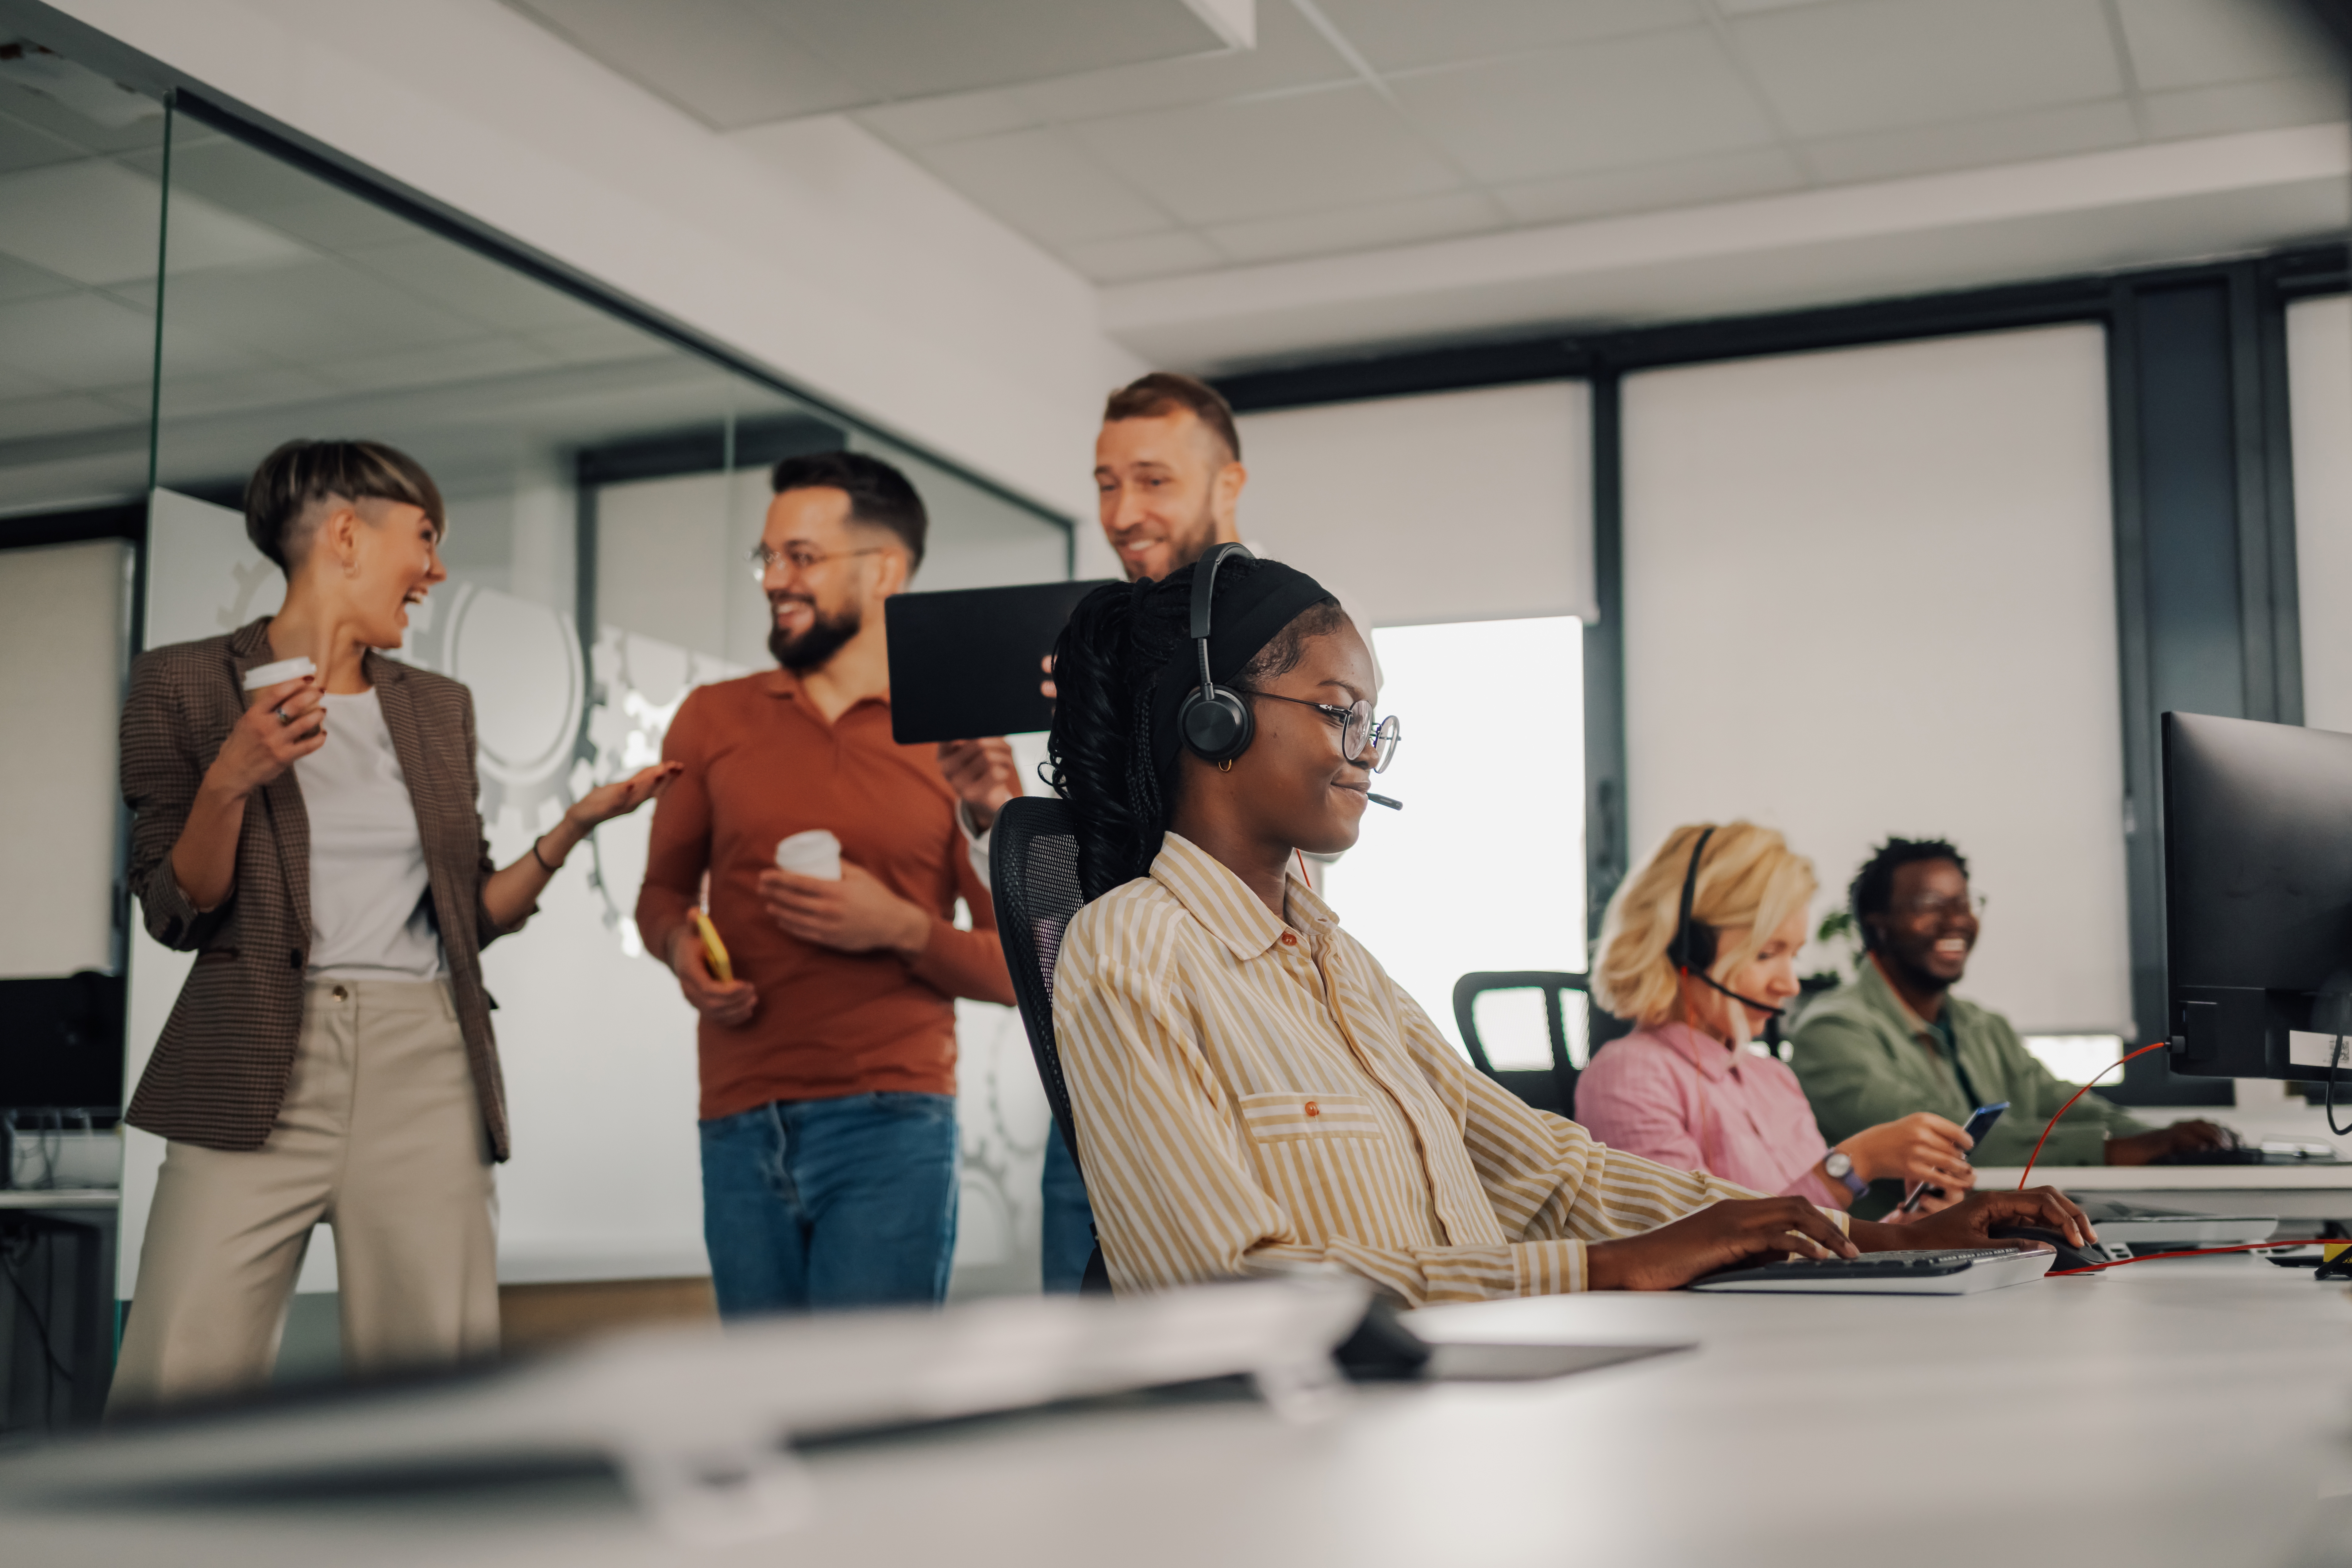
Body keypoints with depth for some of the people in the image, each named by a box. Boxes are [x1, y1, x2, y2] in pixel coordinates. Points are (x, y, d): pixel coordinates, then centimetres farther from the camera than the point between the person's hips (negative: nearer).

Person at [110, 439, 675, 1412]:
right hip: (258, 1074, -3)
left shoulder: (440, 708, 17)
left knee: (436, 1383, -2)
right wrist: (231, 780, -13)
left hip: (426, 1074, 3)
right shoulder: (186, 683, 5)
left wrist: (575, 826, 6)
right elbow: (177, 916, 2)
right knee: (177, 1388, -10)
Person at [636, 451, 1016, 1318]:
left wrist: (902, 928, -14)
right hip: (740, 1130, 3)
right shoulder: (713, 719, 11)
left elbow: (1018, 967, 3)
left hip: (890, 1125, -3)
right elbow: (662, 891, 19)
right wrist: (682, 947, -4)